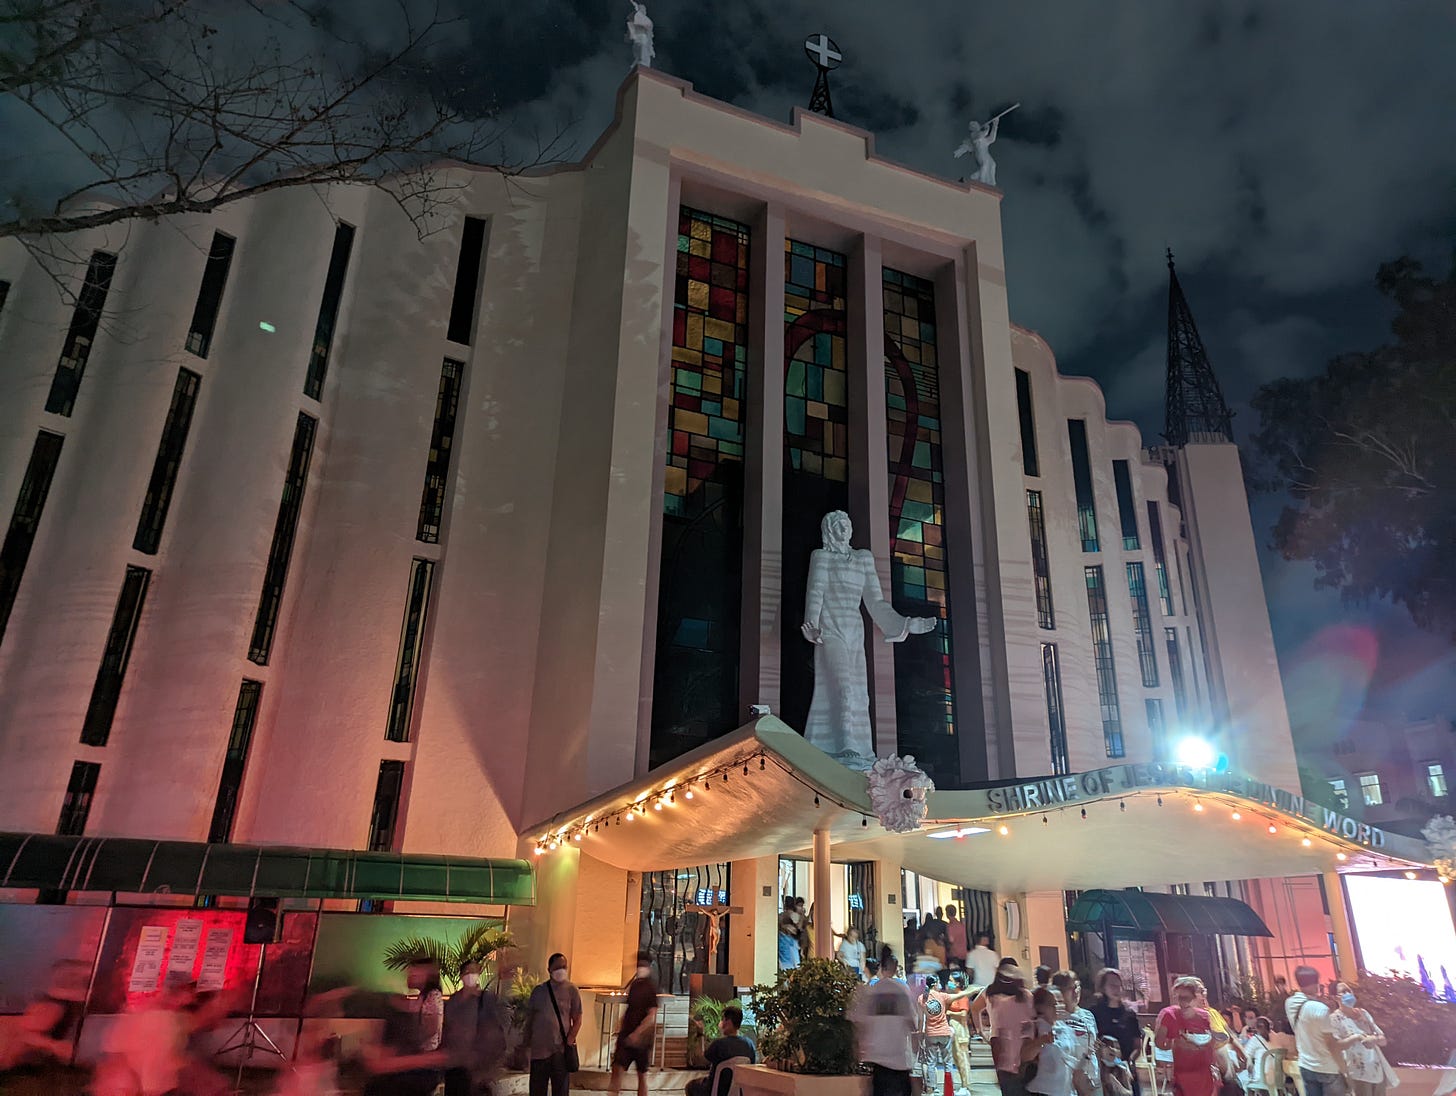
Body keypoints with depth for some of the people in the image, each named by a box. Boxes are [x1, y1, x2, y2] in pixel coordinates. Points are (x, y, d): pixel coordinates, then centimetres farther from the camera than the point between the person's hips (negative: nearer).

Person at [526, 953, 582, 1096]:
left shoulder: (571, 990, 0)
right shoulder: (538, 991, 6)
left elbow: (577, 1020, -1)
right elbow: (529, 1019, 10)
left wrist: (568, 1042, -11)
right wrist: (528, 1045, 8)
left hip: (562, 1050, -2)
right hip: (539, 1048, 2)